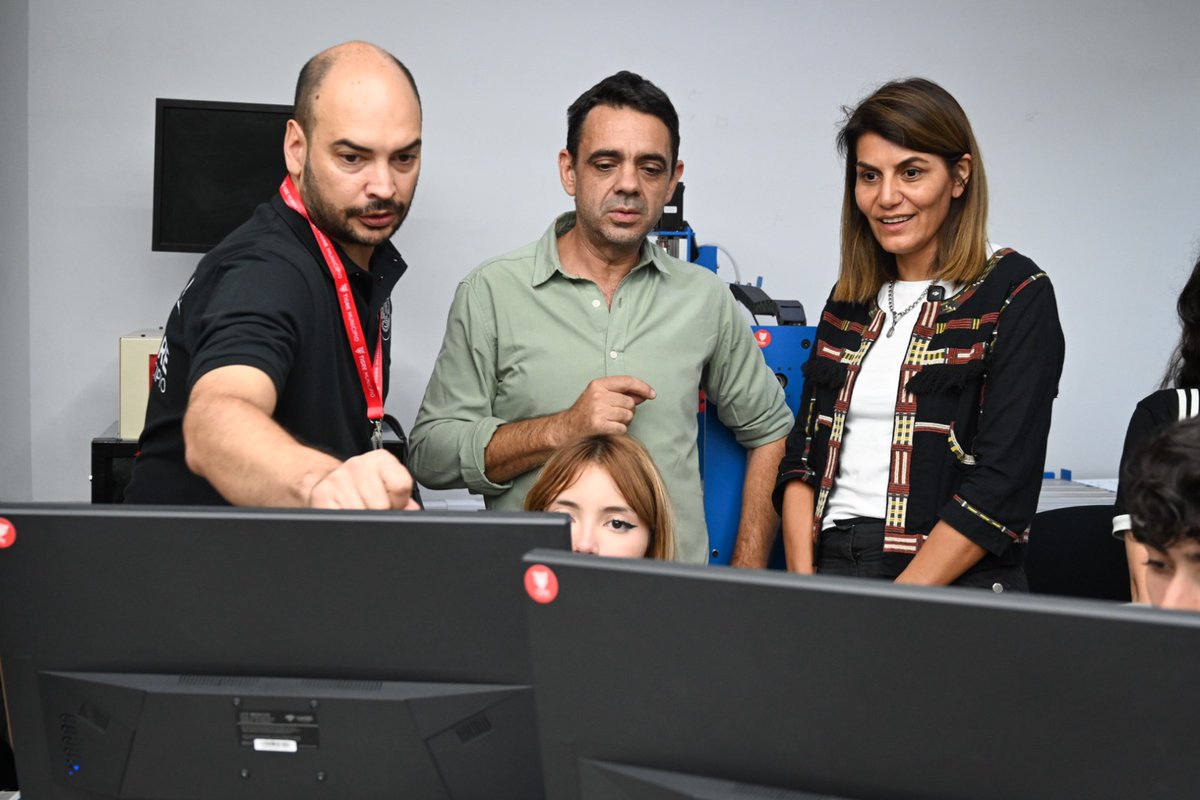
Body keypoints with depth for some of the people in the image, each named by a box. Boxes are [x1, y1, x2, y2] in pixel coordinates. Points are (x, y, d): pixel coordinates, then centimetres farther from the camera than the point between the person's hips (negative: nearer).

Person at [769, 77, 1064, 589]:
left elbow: (1002, 485, -11)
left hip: (952, 587, -3)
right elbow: (802, 456, 11)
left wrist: (891, 616, -16)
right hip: (827, 569, 4)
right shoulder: (848, 302, 14)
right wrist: (801, 587, -4)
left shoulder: (1016, 294, -2)